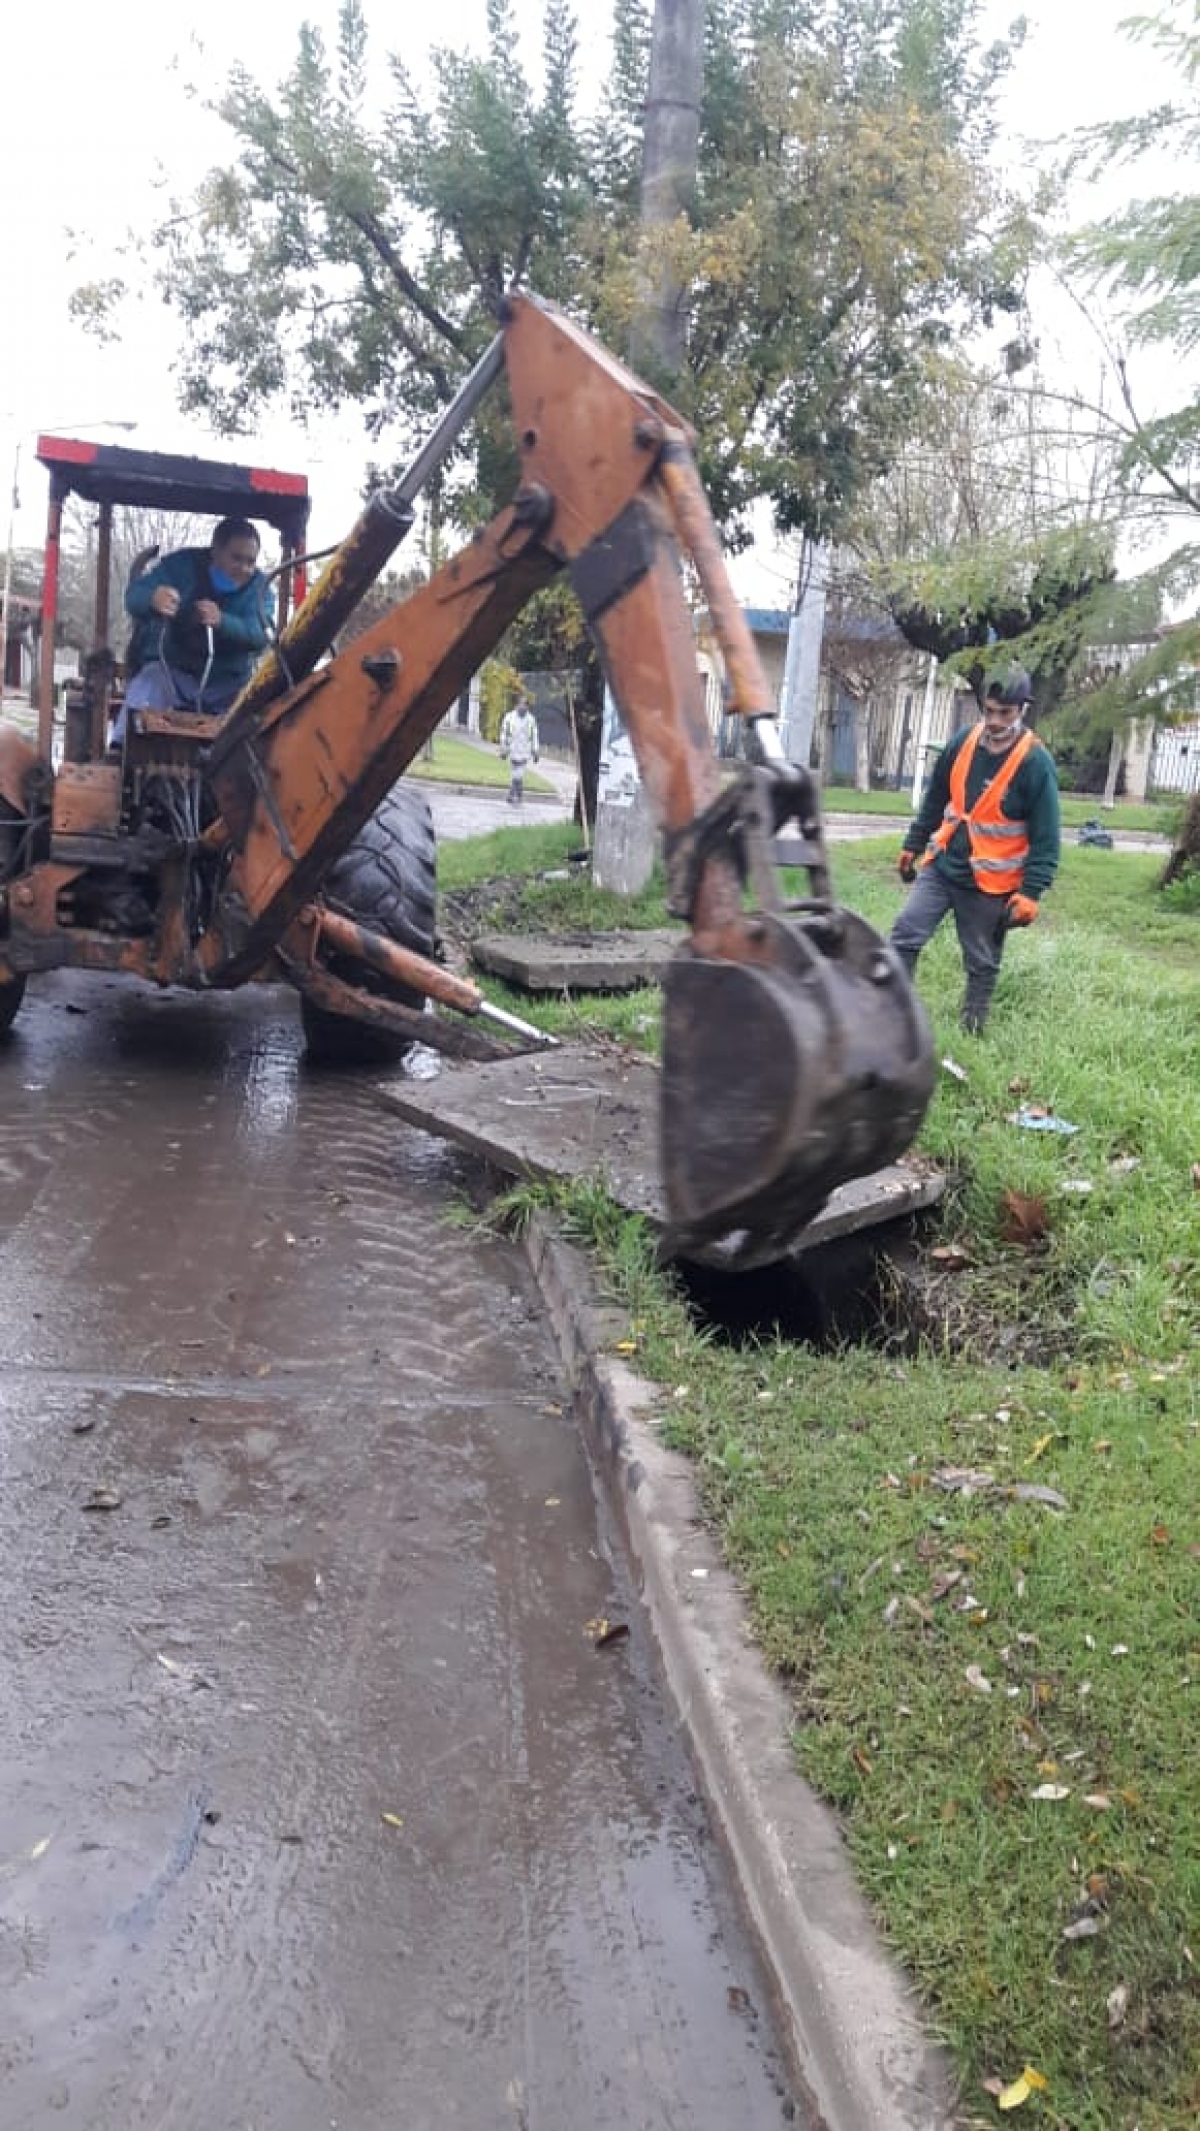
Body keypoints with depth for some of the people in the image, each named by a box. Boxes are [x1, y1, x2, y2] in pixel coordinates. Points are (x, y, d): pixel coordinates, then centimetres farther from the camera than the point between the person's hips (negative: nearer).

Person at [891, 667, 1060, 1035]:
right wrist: (912, 846, 16)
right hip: (942, 867, 4)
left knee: (981, 963, 7)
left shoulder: (1036, 763, -15)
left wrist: (1031, 892, -19)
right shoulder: (962, 742, 0)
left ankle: (972, 1030, 21)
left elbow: (1046, 837, -14)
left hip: (991, 883, -4)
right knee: (905, 935, -5)